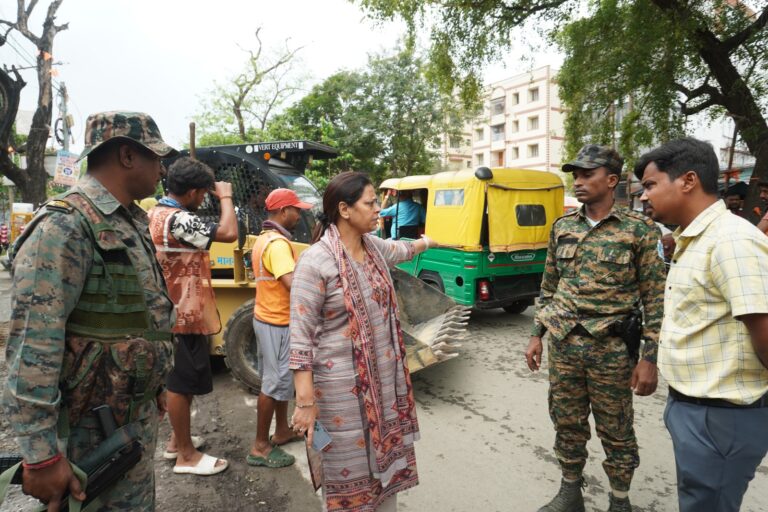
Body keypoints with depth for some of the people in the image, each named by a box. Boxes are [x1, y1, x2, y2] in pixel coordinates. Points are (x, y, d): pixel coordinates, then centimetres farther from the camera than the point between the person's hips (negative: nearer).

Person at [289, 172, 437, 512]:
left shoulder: (374, 247, 2)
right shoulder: (316, 261, -19)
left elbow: (401, 250, 28)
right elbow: (300, 336, -17)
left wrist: (428, 242, 47)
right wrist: (305, 401, -18)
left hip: (385, 379, 7)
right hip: (342, 387, -7)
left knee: (386, 459, 21)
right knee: (347, 470, 11)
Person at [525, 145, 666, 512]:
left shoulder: (639, 229, -6)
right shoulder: (562, 227, 6)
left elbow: (655, 298, -6)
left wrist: (649, 358, -10)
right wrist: (537, 335, 10)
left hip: (611, 349, -3)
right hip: (562, 346, 4)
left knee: (616, 432, 12)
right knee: (567, 425, 15)